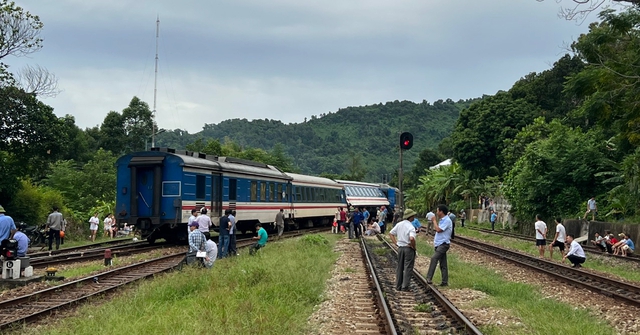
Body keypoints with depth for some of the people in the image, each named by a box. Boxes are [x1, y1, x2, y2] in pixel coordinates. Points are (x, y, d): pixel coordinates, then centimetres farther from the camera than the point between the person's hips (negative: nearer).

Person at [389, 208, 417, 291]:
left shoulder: (399, 224, 4)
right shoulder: (411, 227, -17)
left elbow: (390, 233, 10)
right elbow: (411, 238, -32)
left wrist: (396, 243, 8)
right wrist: (413, 247, -16)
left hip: (400, 248, 6)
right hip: (408, 248, -6)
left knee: (399, 268, 15)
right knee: (408, 268, 2)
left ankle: (398, 286, 20)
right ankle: (405, 286, 2)